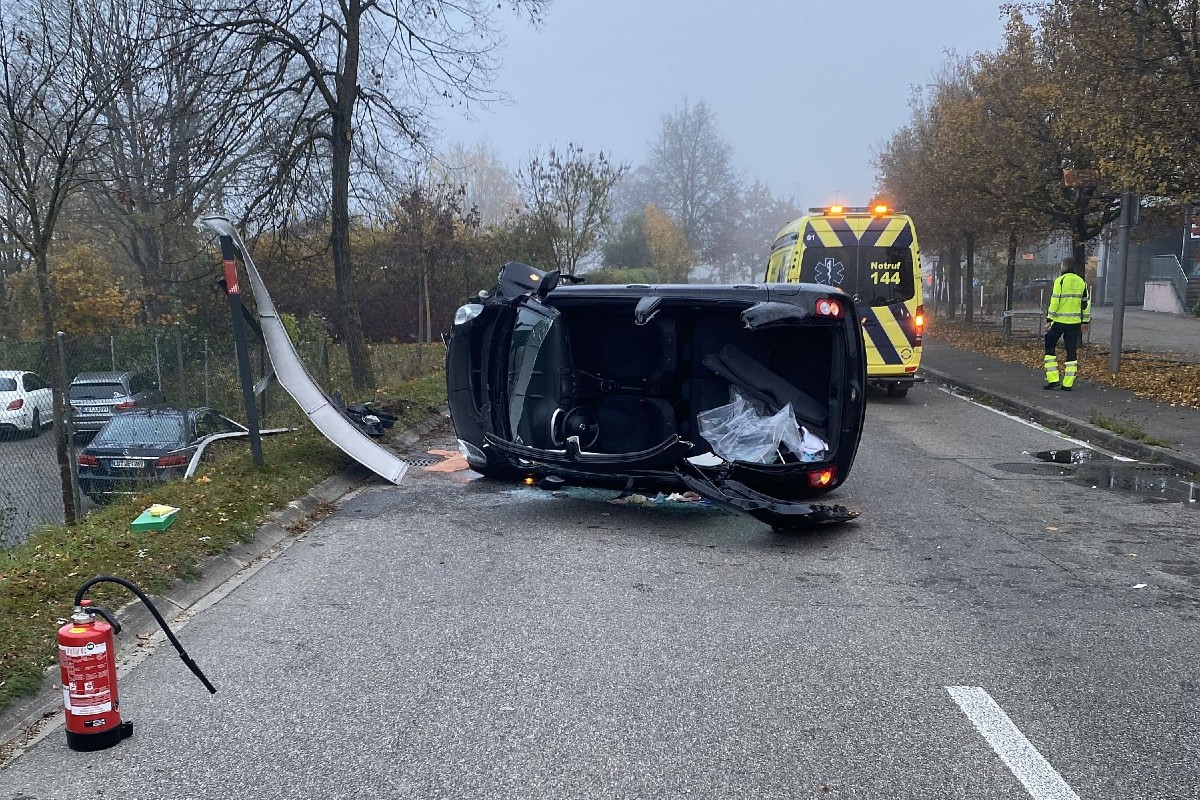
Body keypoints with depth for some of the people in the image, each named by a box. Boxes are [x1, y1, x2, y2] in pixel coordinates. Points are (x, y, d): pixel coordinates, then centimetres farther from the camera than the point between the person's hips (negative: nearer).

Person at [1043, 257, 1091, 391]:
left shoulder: (1060, 280, -8)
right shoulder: (1081, 282, 10)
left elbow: (1055, 301, -13)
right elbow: (1085, 303, 13)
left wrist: (1049, 319, -9)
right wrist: (1085, 322, 18)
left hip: (1060, 321, -5)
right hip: (1075, 323, 5)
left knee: (1050, 346, 7)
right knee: (1072, 351, 7)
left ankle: (1053, 379, -1)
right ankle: (1068, 383, 7)